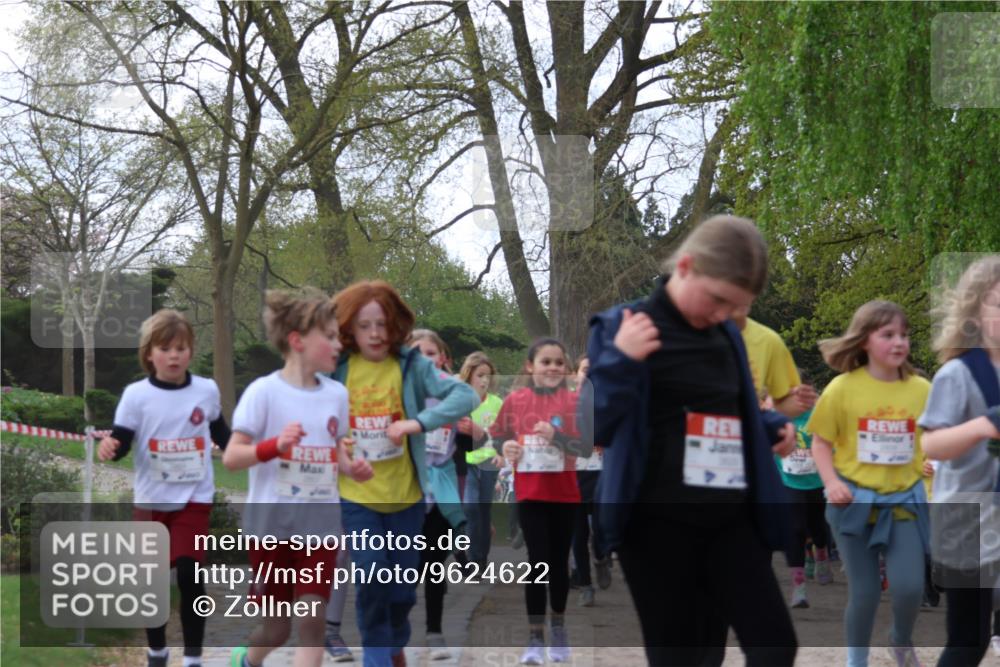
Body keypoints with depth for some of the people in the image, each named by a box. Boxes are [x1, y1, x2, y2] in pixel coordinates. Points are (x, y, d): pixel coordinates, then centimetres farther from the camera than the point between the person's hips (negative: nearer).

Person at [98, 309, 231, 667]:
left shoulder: (207, 390, -2)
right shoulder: (136, 395, -7)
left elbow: (221, 432, 15)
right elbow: (122, 441, -9)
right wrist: (109, 447, -30)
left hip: (194, 499, -1)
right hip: (151, 500, 1)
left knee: (189, 576, -10)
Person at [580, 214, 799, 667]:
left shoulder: (728, 337, 12)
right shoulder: (622, 327, -7)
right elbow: (595, 428, -10)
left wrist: (772, 427, 7)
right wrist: (620, 362, -25)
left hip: (730, 520, 6)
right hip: (656, 524, -5)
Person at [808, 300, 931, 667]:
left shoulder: (921, 389, -3)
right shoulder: (842, 388, -7)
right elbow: (821, 443, 0)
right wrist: (832, 482, -14)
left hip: (904, 501, 1)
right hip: (855, 501, -1)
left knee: (910, 587, -8)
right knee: (864, 592, 3)